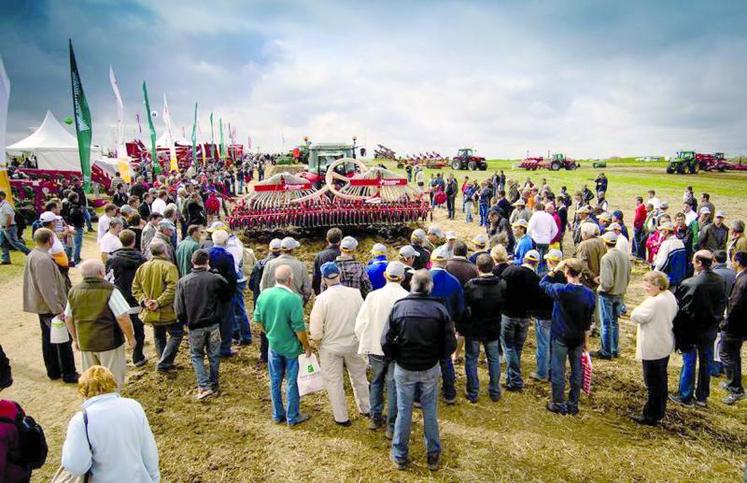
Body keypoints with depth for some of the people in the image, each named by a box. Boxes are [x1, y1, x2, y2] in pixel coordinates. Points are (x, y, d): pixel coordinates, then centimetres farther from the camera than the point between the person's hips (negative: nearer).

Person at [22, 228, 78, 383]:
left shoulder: (32, 255, 8)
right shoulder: (43, 260, -24)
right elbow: (47, 289, -26)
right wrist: (58, 309, -23)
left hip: (42, 306, 10)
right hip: (51, 307, -10)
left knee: (48, 338, 17)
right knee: (64, 340, 0)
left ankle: (53, 371, 27)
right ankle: (68, 374, 7)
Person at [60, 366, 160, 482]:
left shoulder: (81, 420, -19)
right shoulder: (134, 406, -9)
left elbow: (75, 467, -20)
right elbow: (149, 450, -2)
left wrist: (68, 445, -2)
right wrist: (154, 478, 11)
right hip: (139, 478, 2)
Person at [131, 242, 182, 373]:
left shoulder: (142, 267, 6)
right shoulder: (168, 266, -15)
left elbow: (135, 288, 5)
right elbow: (172, 288, -26)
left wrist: (144, 300, -5)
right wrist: (160, 302, -23)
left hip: (150, 312, 7)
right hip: (166, 311, -7)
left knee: (159, 337, 21)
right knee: (176, 334, 5)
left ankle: (164, 363, 28)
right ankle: (163, 363, -2)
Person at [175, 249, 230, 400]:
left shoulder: (183, 281, -6)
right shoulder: (216, 279, -9)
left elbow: (178, 307, -4)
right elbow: (227, 296, 7)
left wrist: (185, 321, 12)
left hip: (195, 326, 0)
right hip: (213, 324, 0)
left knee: (196, 355, 16)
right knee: (214, 355, 14)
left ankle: (204, 386, 4)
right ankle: (213, 386, 23)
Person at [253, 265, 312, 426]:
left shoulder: (264, 294, -8)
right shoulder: (293, 298, -25)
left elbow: (258, 319, 3)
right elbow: (299, 328, -20)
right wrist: (307, 346, -6)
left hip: (273, 345, 5)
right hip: (291, 346, -5)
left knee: (275, 381, 18)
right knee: (291, 382, 11)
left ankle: (277, 414, 32)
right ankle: (292, 417, 24)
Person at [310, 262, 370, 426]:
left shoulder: (322, 298, -22)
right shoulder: (355, 293, -14)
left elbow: (316, 331, -19)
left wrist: (317, 338, 2)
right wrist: (357, 334, 11)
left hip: (330, 347, -3)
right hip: (354, 344, 3)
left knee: (334, 382, 15)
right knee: (359, 377, 23)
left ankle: (341, 417, 28)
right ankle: (366, 409, 41)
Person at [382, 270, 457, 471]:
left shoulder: (398, 307, -13)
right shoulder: (440, 309, -12)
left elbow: (386, 341, -12)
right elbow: (450, 344, -9)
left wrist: (394, 358, 7)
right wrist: (439, 357, 10)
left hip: (404, 369, 0)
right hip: (430, 370, 1)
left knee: (404, 411, 13)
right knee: (430, 411, 16)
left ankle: (400, 455, 27)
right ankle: (433, 455, 29)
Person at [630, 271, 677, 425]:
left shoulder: (654, 302, -28)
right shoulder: (670, 296, 3)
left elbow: (635, 317, -25)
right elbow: (673, 315, 17)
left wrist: (644, 303, -13)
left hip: (653, 349, -10)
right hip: (665, 345, 10)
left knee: (652, 383, 2)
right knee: (661, 379, 21)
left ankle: (651, 417, 13)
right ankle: (660, 411, 36)